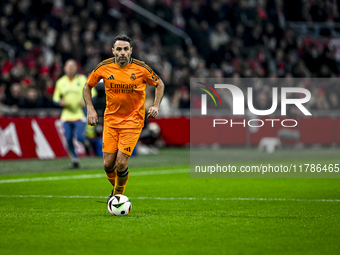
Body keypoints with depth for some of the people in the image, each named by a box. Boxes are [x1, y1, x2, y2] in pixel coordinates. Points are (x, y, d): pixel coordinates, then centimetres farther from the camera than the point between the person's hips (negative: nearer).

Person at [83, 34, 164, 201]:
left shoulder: (141, 68, -9)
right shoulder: (104, 67, -5)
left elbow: (159, 84, 8)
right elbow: (87, 86, 11)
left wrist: (156, 106, -6)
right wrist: (90, 109, 0)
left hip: (132, 121, -2)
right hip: (110, 120, 2)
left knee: (121, 163, -13)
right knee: (108, 164, -2)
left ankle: (118, 195, 12)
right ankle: (115, 189, 29)